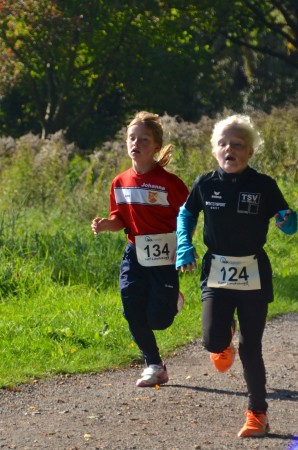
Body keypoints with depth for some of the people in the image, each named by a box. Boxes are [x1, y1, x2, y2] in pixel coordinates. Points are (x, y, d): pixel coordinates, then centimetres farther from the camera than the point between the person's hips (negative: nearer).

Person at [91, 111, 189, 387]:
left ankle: (172, 299, 34)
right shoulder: (120, 183, 2)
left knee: (158, 319, -2)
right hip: (135, 256, 5)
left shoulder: (168, 182, -14)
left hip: (164, 258, -5)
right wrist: (105, 225, -9)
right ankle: (154, 367, 20)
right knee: (134, 316, 2)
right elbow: (121, 220, 12)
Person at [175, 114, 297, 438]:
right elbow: (186, 214, 15)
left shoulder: (263, 186, -7)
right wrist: (184, 246, 0)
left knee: (250, 348, 1)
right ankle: (225, 338, 25)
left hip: (253, 275, -1)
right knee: (212, 341, -14)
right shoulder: (205, 185, -3)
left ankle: (257, 414, 17)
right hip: (216, 272, 1)